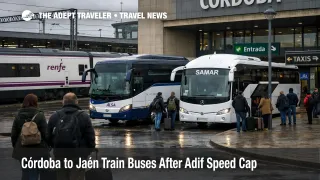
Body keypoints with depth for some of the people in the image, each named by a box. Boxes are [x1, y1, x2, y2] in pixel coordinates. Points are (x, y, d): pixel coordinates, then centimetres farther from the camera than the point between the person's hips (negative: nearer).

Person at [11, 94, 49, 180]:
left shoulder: (18, 116, 4)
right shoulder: (39, 115, -10)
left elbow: (13, 134, 7)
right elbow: (45, 134, -10)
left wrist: (16, 147, 18)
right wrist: (47, 147, 3)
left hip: (22, 152, 4)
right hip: (38, 151, -4)